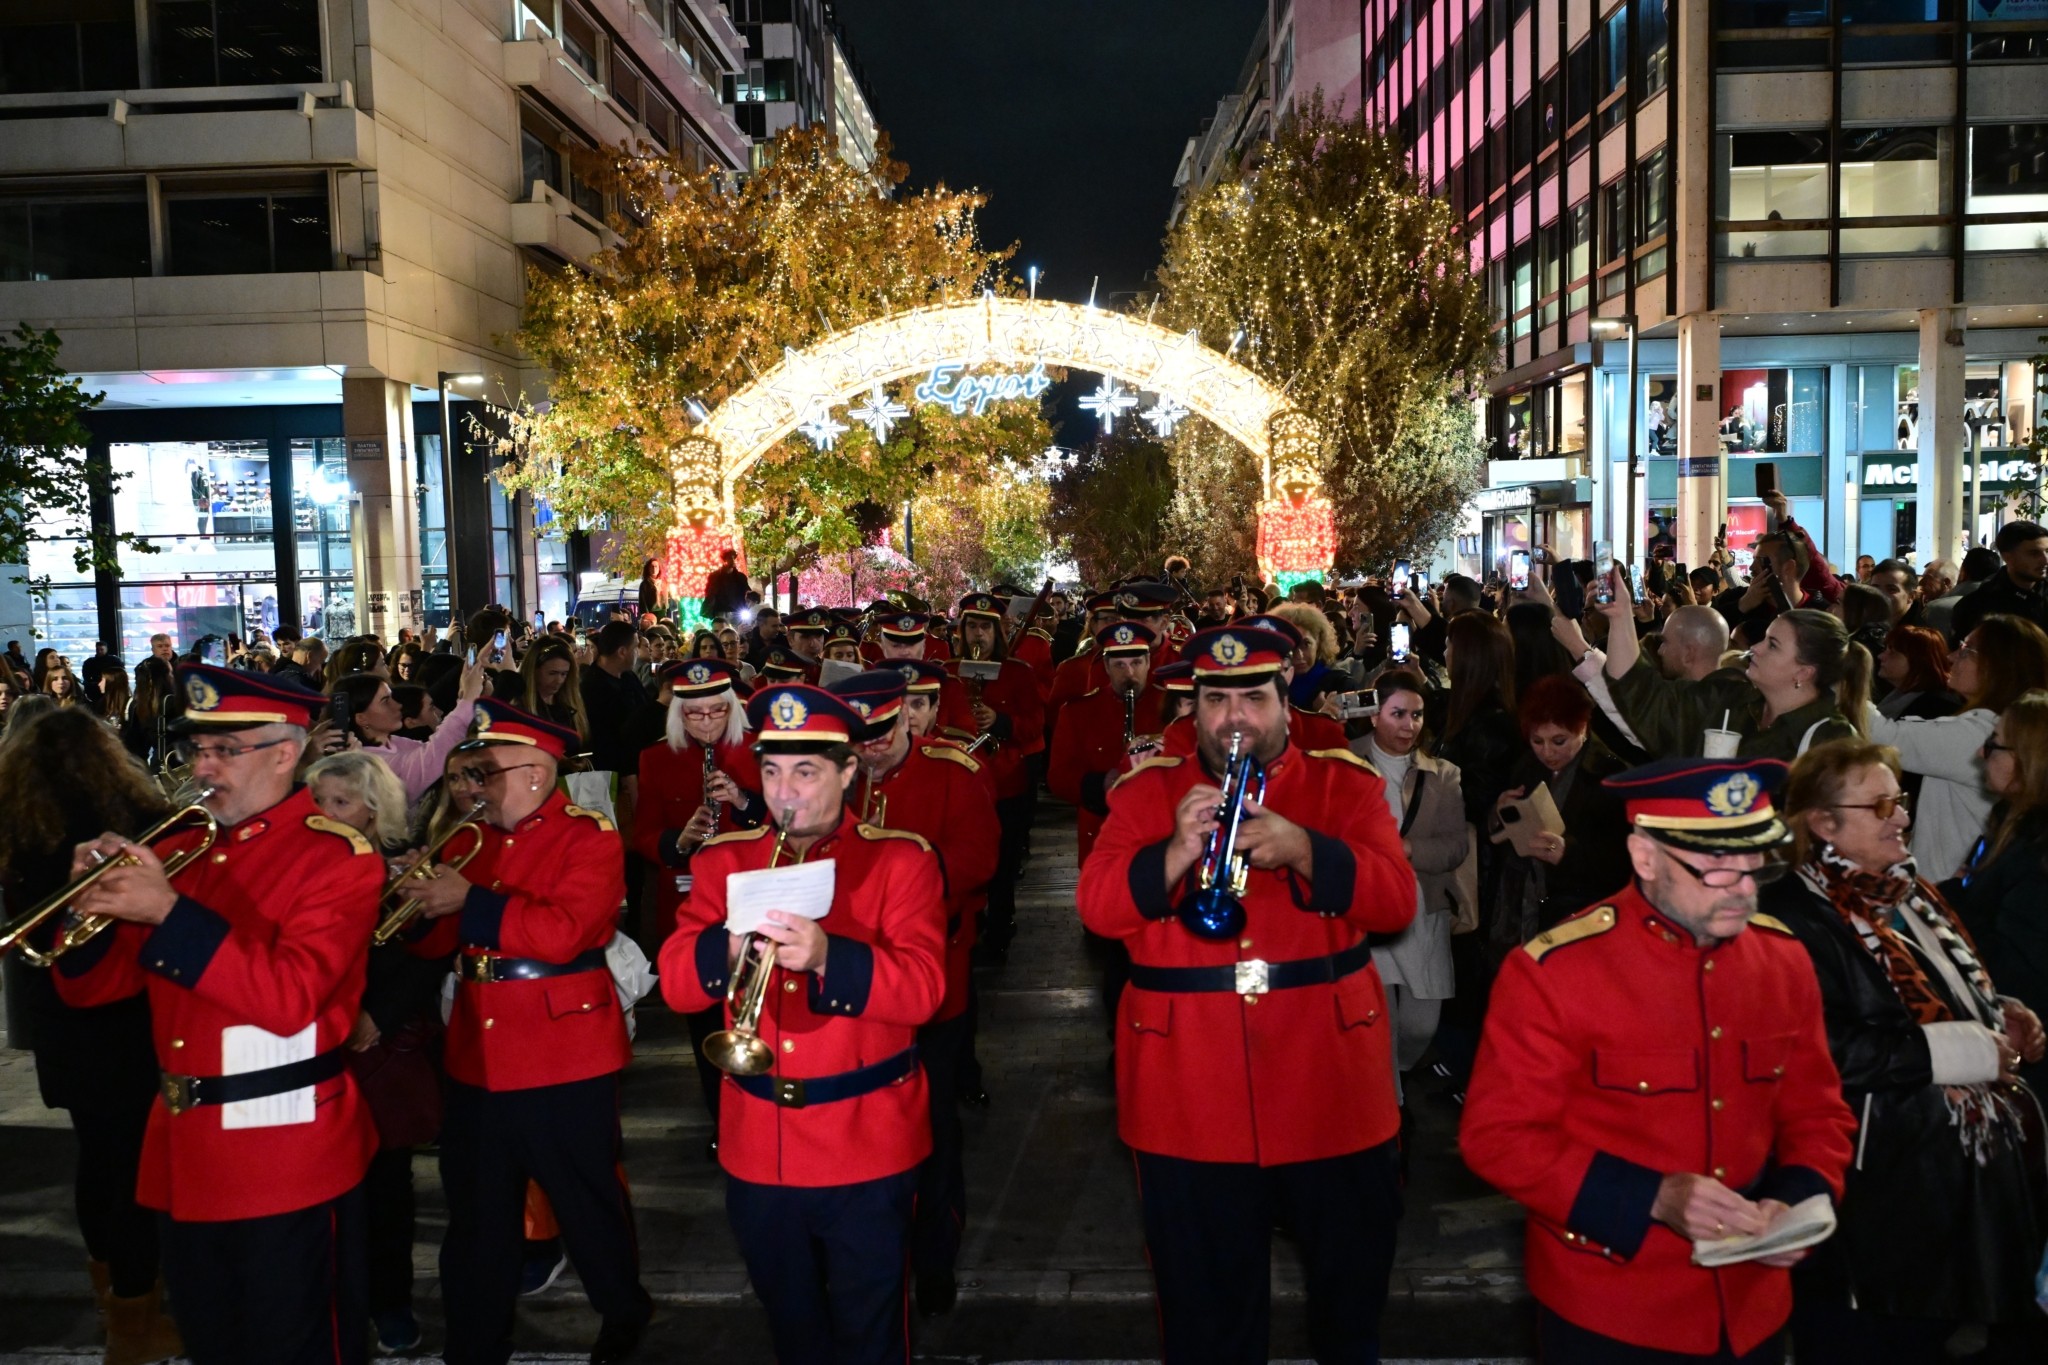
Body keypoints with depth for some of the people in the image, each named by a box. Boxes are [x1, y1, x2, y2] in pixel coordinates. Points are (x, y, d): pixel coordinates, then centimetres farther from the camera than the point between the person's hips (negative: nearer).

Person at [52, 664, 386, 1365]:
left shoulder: (338, 854, -12)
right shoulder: (178, 851, 8)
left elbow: (289, 1000, -23)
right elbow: (92, 986, 10)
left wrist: (167, 911, -25)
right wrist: (91, 901, -10)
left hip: (288, 1158, -7)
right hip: (182, 1156, 7)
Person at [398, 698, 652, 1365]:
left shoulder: (590, 839, -10)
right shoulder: (471, 840, 11)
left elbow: (563, 932, -24)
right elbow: (436, 942, 12)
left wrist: (469, 901, -22)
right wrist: (424, 900, -8)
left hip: (565, 1062, -6)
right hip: (476, 1060, 6)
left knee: (588, 1201, 11)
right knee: (476, 1215, 14)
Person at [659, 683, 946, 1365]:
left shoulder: (901, 859, -6)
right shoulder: (724, 859, 3)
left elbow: (921, 989, -17)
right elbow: (675, 984, -5)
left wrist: (827, 957, -34)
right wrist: (729, 945, -26)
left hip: (866, 1144, -3)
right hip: (757, 1146, 3)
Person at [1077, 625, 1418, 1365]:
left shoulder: (1346, 784, 2)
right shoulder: (1147, 791, 2)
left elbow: (1396, 899, -10)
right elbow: (1098, 908, -8)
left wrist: (1303, 849, -26)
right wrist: (1176, 851, -24)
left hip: (1330, 1089, 1)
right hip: (1189, 1101, 0)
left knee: (1354, 1280, 19)